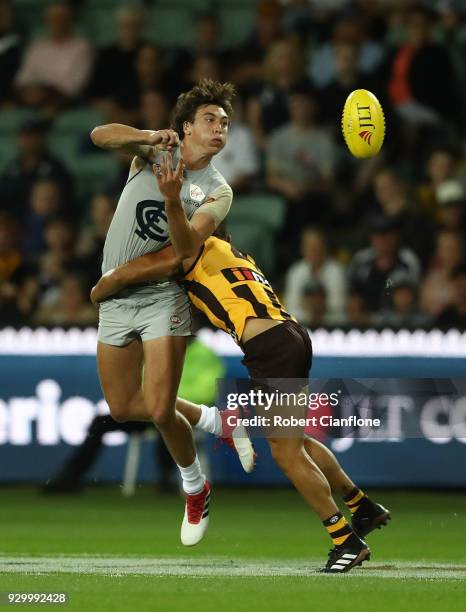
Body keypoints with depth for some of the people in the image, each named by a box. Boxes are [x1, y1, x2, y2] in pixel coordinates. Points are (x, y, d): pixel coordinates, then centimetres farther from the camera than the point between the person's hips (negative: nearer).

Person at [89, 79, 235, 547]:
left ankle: (195, 487, 14)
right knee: (121, 408, 8)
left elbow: (186, 247, -21)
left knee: (160, 411, -13)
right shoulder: (155, 152, 0)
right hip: (115, 297, 3)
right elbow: (100, 135, -18)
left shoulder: (217, 192, -4)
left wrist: (172, 199, -37)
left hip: (163, 298, -3)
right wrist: (150, 136, -33)